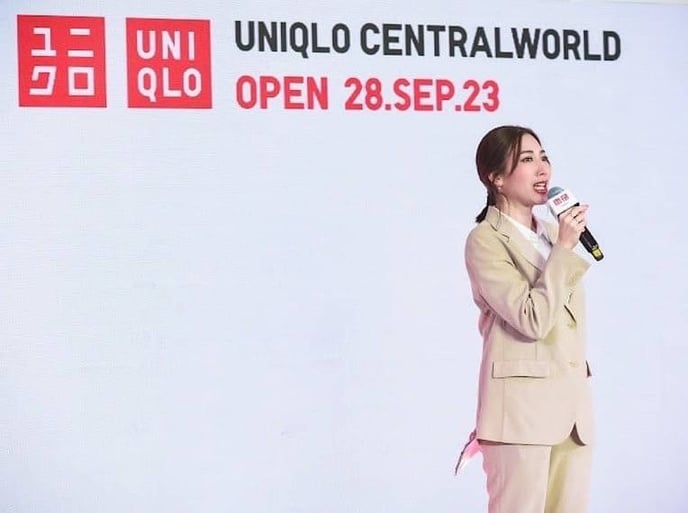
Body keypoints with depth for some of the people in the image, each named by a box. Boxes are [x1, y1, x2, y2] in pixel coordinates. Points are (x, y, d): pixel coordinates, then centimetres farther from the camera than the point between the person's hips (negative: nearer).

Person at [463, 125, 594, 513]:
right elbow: (533, 319, -18)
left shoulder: (554, 234, 16)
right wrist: (564, 248, -14)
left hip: (573, 402, 7)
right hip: (521, 406, -7)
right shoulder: (485, 240, -8)